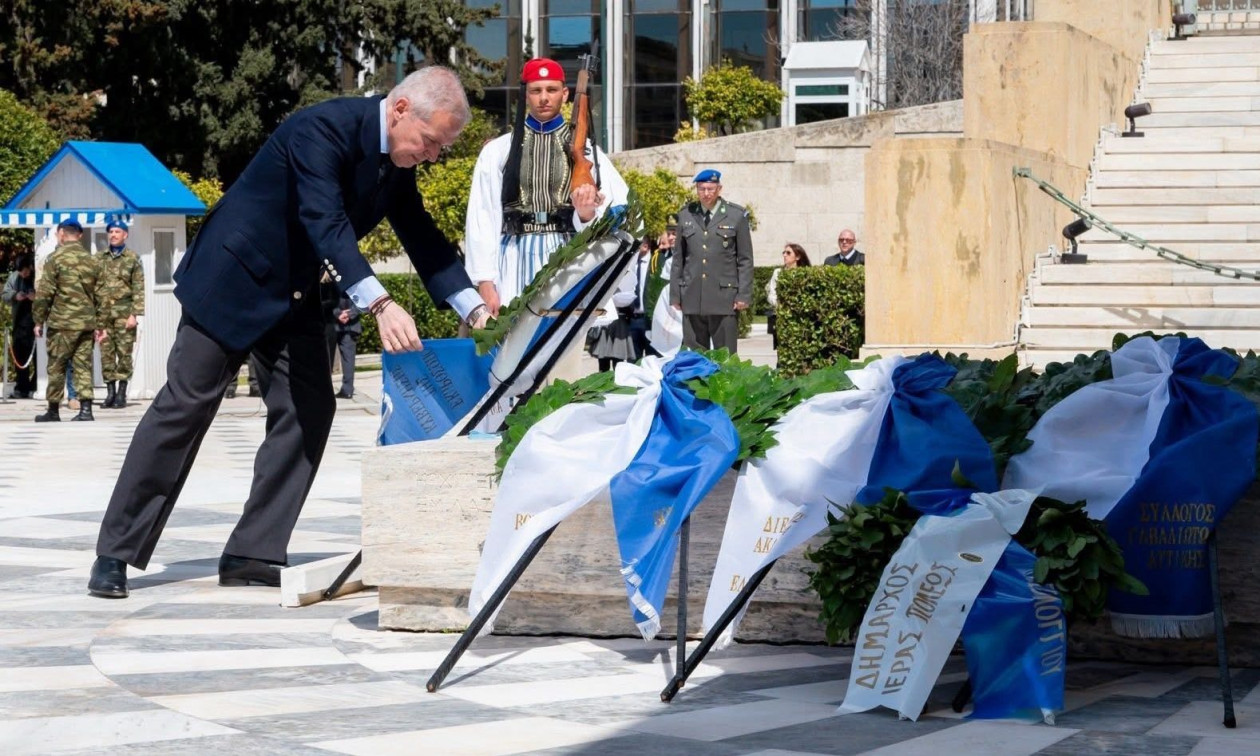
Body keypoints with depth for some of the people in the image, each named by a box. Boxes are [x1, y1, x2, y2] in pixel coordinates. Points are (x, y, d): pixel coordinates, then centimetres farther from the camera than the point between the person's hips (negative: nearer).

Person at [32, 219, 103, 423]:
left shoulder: (56, 258, -6)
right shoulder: (92, 260, 10)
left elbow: (44, 293, -8)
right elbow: (99, 295, 12)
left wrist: (39, 320, 0)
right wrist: (99, 324, 17)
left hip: (62, 322, -4)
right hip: (86, 322, 4)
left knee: (56, 367, 4)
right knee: (83, 366, 5)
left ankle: (53, 411, 8)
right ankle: (85, 408, -3)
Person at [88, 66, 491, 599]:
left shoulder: (397, 165, -1)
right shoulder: (323, 129, -27)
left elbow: (424, 239, 3)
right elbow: (325, 224, -38)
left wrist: (474, 310, -10)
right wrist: (379, 305, -48)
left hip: (294, 293, 8)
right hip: (233, 279, -8)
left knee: (308, 411, -2)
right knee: (184, 407, -4)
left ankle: (252, 555, 2)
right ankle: (115, 554, 3)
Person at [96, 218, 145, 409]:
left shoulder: (132, 259, 4)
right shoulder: (100, 259, 13)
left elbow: (138, 289, -1)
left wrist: (134, 314, -10)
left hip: (124, 313, -3)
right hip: (103, 313, 3)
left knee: (124, 353, -2)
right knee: (106, 352, 2)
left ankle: (121, 394, 1)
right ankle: (110, 391, 8)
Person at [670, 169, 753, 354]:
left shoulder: (737, 216, 3)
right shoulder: (685, 215, 11)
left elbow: (745, 260, 3)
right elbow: (678, 258, 14)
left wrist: (744, 295, -4)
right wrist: (675, 295, 9)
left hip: (724, 298, -3)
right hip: (692, 296, 3)